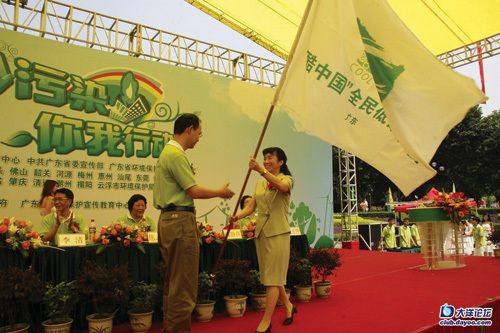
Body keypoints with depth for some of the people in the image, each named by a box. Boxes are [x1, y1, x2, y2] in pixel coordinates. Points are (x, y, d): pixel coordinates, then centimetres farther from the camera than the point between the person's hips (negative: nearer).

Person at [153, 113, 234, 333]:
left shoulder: (167, 152, 18)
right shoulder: (176, 155, -14)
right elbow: (195, 191, -16)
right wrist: (220, 192, -3)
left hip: (168, 220, 11)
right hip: (180, 220, -11)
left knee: (173, 281, 17)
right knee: (184, 283, -4)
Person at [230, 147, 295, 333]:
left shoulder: (286, 179, -3)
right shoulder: (260, 184, 15)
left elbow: (282, 186, -29)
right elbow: (251, 206, 9)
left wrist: (261, 170, -42)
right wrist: (238, 216, -12)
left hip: (278, 233, -6)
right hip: (261, 233, 7)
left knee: (272, 278, -4)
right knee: (270, 276, 14)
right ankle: (288, 306, 35)